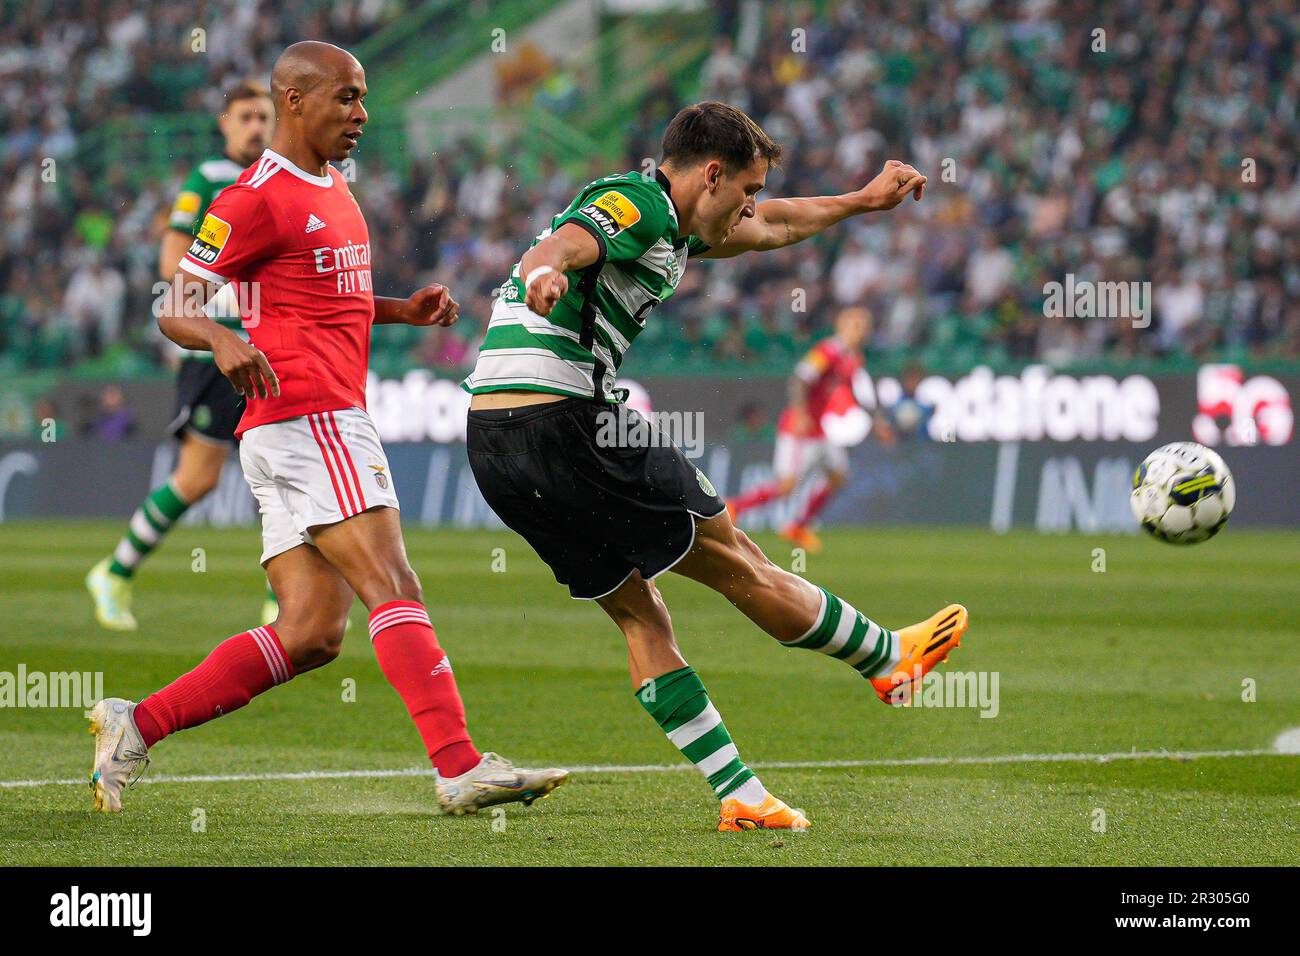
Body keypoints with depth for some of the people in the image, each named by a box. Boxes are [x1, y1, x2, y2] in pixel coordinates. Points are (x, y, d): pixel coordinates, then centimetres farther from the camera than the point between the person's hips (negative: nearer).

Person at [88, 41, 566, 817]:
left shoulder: (334, 190, 22)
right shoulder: (257, 199, -7)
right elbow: (173, 310, -7)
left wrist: (404, 310, 16)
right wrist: (223, 340, -29)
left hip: (330, 422, 10)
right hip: (308, 421, -10)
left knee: (310, 635, 4)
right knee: (395, 590, -16)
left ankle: (134, 726, 6)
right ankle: (462, 769, -23)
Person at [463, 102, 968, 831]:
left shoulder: (666, 223, 21)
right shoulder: (633, 205, -10)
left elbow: (770, 228, 37)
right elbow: (562, 244, -33)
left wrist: (865, 200, 45)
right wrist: (545, 273, -56)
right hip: (563, 416, -11)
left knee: (639, 612, 11)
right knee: (736, 562, 6)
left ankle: (741, 796, 10)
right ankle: (889, 660, 20)